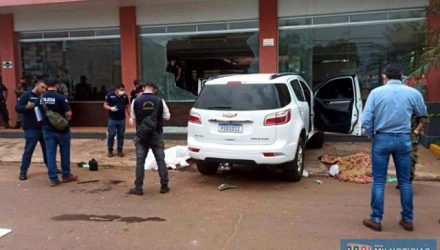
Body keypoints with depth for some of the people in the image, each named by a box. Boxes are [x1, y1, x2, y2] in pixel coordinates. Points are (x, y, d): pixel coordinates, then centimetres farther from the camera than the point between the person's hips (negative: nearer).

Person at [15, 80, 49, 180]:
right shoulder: (26, 95, -5)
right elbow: (17, 108, -11)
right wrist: (26, 107, -29)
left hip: (43, 128, 5)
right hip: (31, 129, -5)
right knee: (28, 150, -2)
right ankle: (23, 171, 10)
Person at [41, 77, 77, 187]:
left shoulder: (42, 98, 2)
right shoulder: (61, 97, -16)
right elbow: (68, 113, -19)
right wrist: (67, 119, 1)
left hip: (47, 129, 4)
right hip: (61, 129, -4)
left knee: (50, 153, 6)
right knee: (64, 153, 10)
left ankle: (53, 179, 7)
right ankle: (66, 175, 20)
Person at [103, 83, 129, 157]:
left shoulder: (125, 96, 3)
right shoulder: (110, 95, -5)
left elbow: (127, 107, 10)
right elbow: (105, 105, -1)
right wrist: (111, 108, -21)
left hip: (122, 119, 2)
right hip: (112, 119, -2)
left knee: (121, 135, 7)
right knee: (111, 135, 1)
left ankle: (120, 150, 18)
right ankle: (110, 150, 15)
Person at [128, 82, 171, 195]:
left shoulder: (136, 101, -6)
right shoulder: (160, 101, -6)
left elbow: (133, 118, 2)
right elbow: (167, 117, 1)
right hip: (157, 135, 0)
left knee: (140, 161, 6)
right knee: (161, 160, 8)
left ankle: (138, 188, 10)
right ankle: (164, 186, 14)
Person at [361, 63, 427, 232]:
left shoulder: (376, 92, -6)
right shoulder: (413, 93, 0)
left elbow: (366, 120, -10)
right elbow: (422, 113, 19)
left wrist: (371, 136, 6)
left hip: (382, 139, -2)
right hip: (403, 139, 2)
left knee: (379, 181, 5)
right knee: (405, 181, 13)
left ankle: (376, 219, 10)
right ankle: (408, 219, 22)